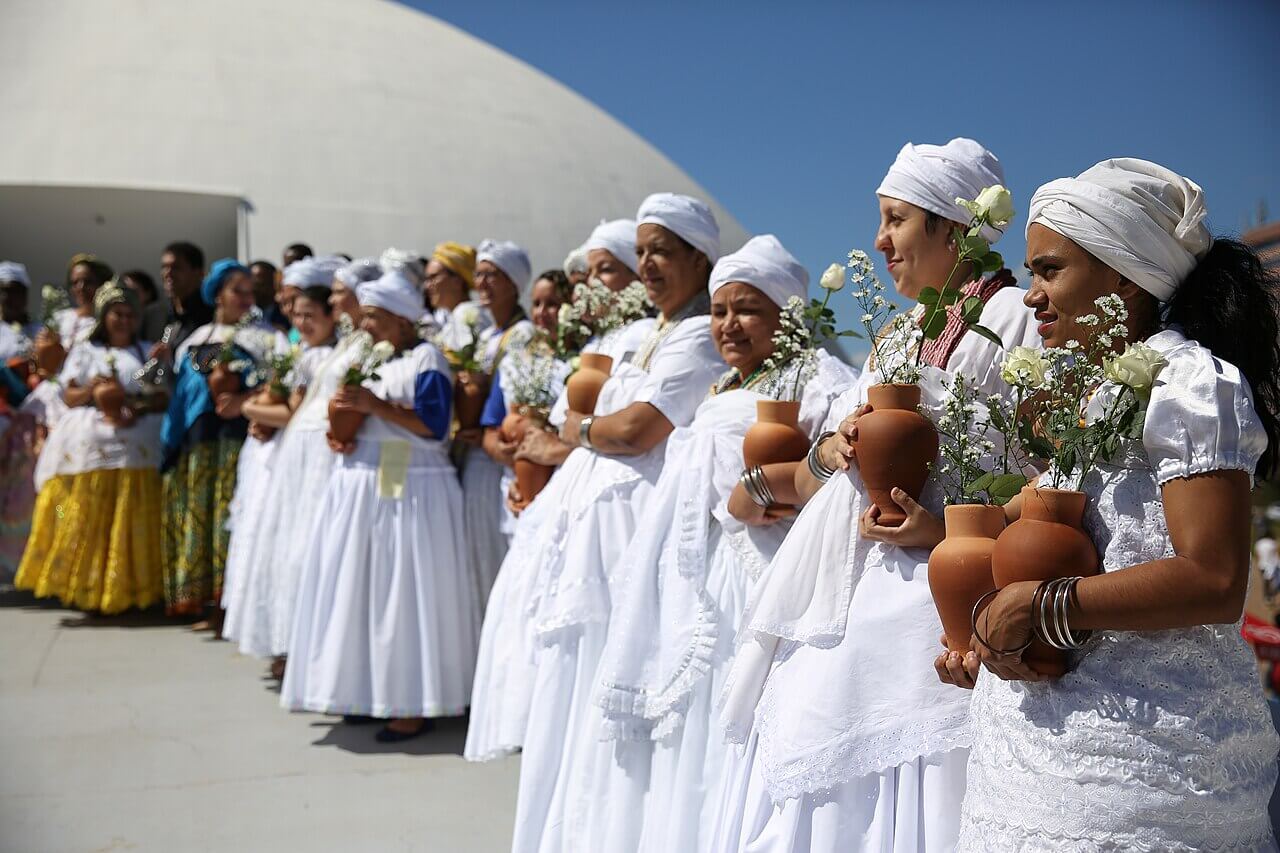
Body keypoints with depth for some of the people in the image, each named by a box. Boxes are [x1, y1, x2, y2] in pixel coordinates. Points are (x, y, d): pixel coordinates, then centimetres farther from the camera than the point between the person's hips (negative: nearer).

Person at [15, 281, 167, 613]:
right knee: (83, 521, -4)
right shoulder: (84, 352, 12)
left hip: (134, 445, 0)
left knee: (128, 523, -2)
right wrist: (90, 391, -14)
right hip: (87, 444, 0)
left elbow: (163, 398, 5)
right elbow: (70, 397, 6)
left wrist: (137, 408, -13)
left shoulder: (147, 353, 14)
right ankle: (81, 585, 3)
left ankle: (125, 588, 5)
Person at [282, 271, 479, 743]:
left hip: (410, 491, -8)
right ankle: (371, 692, 20)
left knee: (406, 591, -5)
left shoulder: (426, 358, -7)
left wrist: (375, 405, -22)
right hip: (360, 487, 8)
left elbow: (433, 424, -17)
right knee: (362, 589, 10)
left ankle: (415, 703, 3)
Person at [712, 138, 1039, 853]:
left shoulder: (1011, 318, -8)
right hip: (843, 601, 8)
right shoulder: (899, 330, 17)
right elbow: (809, 480, 21)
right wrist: (830, 448, 0)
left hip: (920, 611, -8)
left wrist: (942, 532, -23)